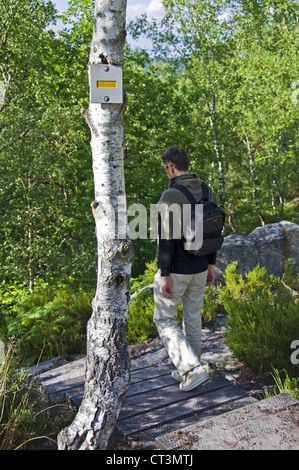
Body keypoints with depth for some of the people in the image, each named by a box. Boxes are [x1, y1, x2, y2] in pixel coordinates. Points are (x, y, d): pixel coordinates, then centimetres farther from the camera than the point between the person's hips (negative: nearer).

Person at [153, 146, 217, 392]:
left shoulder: (170, 196, -21)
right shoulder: (207, 191, 3)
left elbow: (167, 239, -22)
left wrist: (164, 275, -17)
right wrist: (211, 264, 16)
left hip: (176, 270, -7)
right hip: (200, 268, 7)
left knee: (164, 319, 9)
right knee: (193, 318, 18)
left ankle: (192, 368, 1)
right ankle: (189, 370, 32)